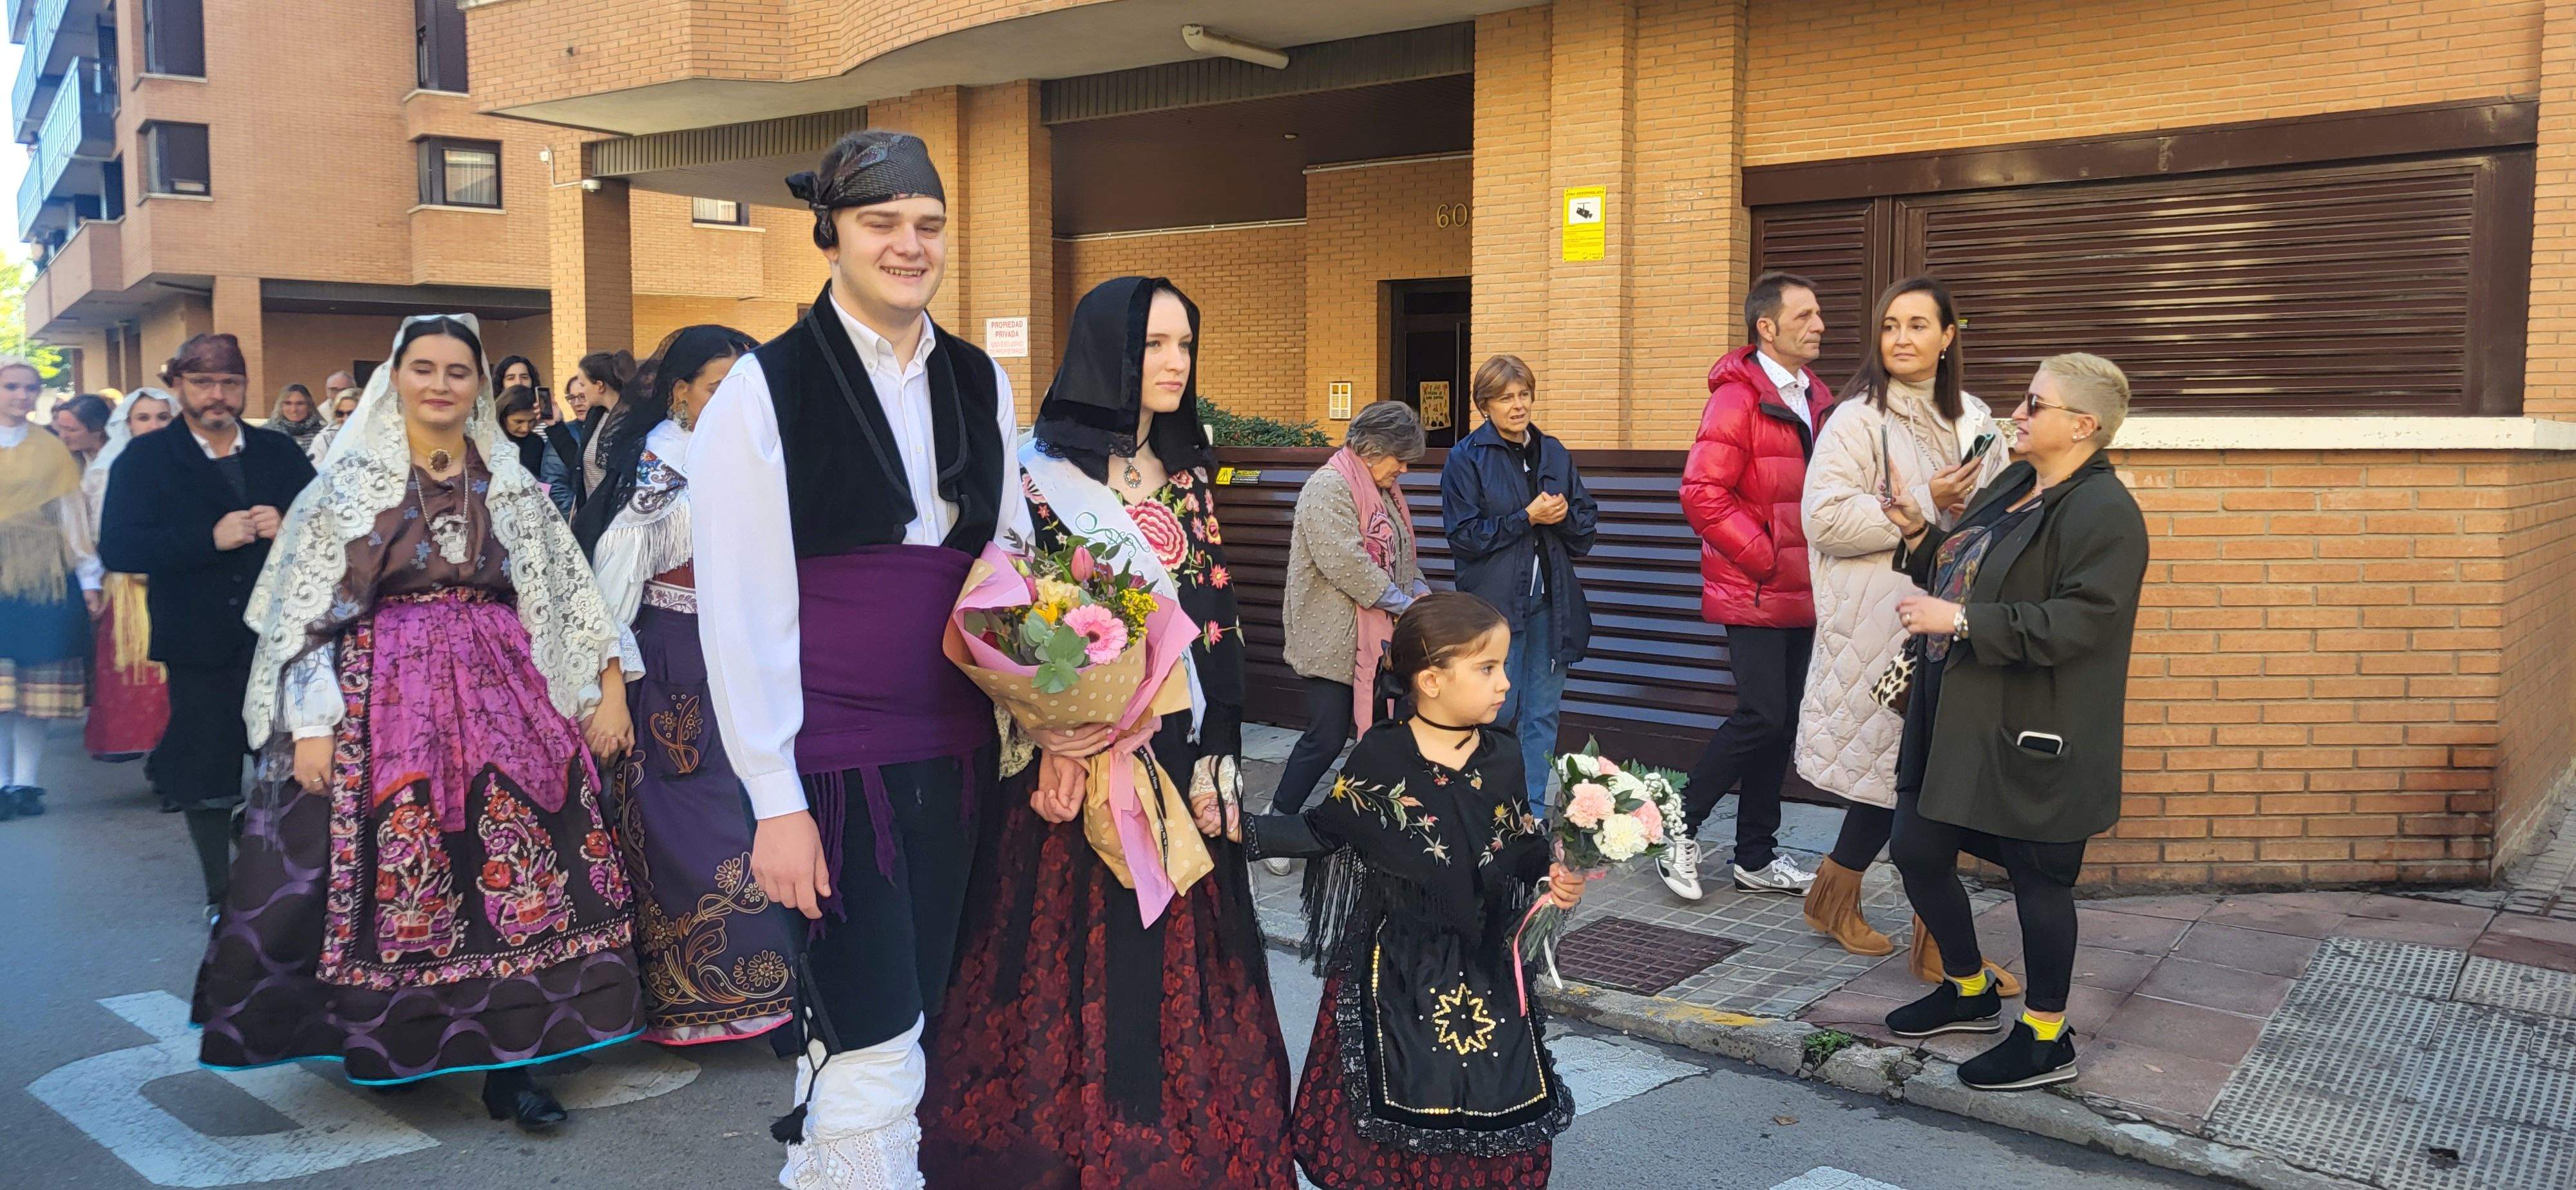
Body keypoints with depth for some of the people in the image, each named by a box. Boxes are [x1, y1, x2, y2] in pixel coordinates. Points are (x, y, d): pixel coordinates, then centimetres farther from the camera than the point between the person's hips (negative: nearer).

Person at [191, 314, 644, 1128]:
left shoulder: (511, 486, 11)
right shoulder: (350, 480, 3)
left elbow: (569, 589, 10)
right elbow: (308, 608, -1)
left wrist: (609, 686, 1)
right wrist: (311, 724, -9)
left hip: (504, 693, 2)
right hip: (384, 696, -2)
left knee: (515, 872, -4)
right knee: (395, 876, -1)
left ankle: (509, 1060, 3)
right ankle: (396, 1048, 17)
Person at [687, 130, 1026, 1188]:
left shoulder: (980, 383, 9)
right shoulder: (767, 389, -7)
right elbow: (741, 611, -9)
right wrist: (776, 802, -11)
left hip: (954, 754, 6)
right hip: (833, 761, -5)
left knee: (913, 1017, 14)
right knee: (873, 1048, -4)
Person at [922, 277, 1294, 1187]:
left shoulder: (1189, 474, 11)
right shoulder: (1045, 473, -6)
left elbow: (1218, 618, 8)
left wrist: (1215, 761, 0)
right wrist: (1056, 749, -20)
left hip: (1183, 757, 5)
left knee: (1178, 959, 10)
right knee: (1079, 962, 2)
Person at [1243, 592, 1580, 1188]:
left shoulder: (1504, 759, 0)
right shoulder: (1379, 758, -12)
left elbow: (1522, 848, 10)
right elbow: (1321, 831, -4)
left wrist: (1551, 879, -9)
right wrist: (1244, 828, -14)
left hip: (1486, 965, 4)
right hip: (1398, 966, -3)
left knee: (1495, 1109, 8)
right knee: (1401, 1113, 4)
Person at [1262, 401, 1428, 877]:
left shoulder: (1382, 490, 16)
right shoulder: (1329, 488, -15)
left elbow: (1401, 552, 24)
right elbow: (1347, 563, -24)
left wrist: (1419, 589, 4)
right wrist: (1404, 603, -18)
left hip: (1377, 641, 9)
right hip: (1333, 641, -9)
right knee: (1328, 737, -5)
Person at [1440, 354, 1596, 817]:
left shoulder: (1554, 453, 11)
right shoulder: (1466, 458, -3)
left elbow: (1587, 523, 14)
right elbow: (1466, 536, -9)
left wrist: (1563, 515, -8)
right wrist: (1528, 518, -13)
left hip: (1551, 601, 5)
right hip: (1495, 601, -5)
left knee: (1542, 713, 9)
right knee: (1498, 712, -2)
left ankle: (1534, 810, 19)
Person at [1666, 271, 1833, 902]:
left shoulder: (1817, 398, 13)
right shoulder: (1739, 399, -13)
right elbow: (1702, 494, -20)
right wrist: (1763, 555, -18)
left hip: (1801, 594, 8)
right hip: (1753, 594, -8)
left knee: (1781, 721, 11)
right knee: (1761, 717, -10)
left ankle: (1756, 857, 21)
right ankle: (1679, 829, 7)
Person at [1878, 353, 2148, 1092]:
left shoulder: (2102, 513, -17)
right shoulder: (2011, 487, 12)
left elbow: (2076, 622, -26)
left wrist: (1961, 621, -26)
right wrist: (1919, 537, 6)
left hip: (2031, 734, -9)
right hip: (1956, 719, 10)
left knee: (2037, 876, 4)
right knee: (1918, 852, 14)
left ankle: (2046, 1039, 21)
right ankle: (1969, 992, 36)